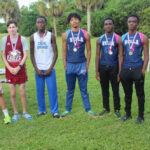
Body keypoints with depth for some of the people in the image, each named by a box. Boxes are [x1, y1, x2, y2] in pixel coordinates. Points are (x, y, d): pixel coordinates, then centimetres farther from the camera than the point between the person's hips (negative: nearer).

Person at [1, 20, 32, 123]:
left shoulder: (22, 39, -2)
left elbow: (25, 55, -4)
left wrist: (18, 67, -12)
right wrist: (10, 68, -8)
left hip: (20, 69, -1)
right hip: (10, 69, 1)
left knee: (22, 92, 3)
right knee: (13, 93, 4)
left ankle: (24, 112, 20)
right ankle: (16, 113, 20)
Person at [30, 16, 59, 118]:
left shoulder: (51, 36, 1)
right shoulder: (33, 37, 5)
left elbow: (55, 53, 0)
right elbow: (32, 54, 6)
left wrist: (50, 68, -8)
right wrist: (36, 69, -3)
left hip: (49, 68, -2)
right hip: (38, 69, 2)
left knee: (52, 89, -4)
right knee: (40, 90, 5)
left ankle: (54, 111, 5)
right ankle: (42, 110, 18)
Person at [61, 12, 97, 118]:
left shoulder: (85, 34, 1)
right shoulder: (65, 35, 3)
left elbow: (89, 51, 3)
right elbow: (64, 51, 6)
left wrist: (87, 65, -3)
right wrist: (65, 65, 0)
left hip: (82, 64, -1)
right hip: (70, 65, 1)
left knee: (84, 89, 5)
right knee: (70, 89, 10)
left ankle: (88, 109, 14)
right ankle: (68, 110, 20)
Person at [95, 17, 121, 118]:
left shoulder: (118, 38, 0)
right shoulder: (100, 39, 7)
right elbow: (98, 55, 7)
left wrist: (120, 70, -4)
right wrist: (97, 71, 2)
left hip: (114, 67, -2)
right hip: (103, 67, 3)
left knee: (115, 90, 3)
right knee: (104, 90, 11)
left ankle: (117, 110, 17)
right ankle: (106, 108, 25)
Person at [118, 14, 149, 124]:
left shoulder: (143, 38, 0)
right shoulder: (122, 38, 9)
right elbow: (121, 55, 10)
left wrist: (143, 70, -11)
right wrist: (120, 71, 5)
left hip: (137, 69, -3)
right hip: (125, 69, 3)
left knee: (140, 94, 4)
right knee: (127, 93, 13)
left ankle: (141, 116, 15)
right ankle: (128, 114, 26)